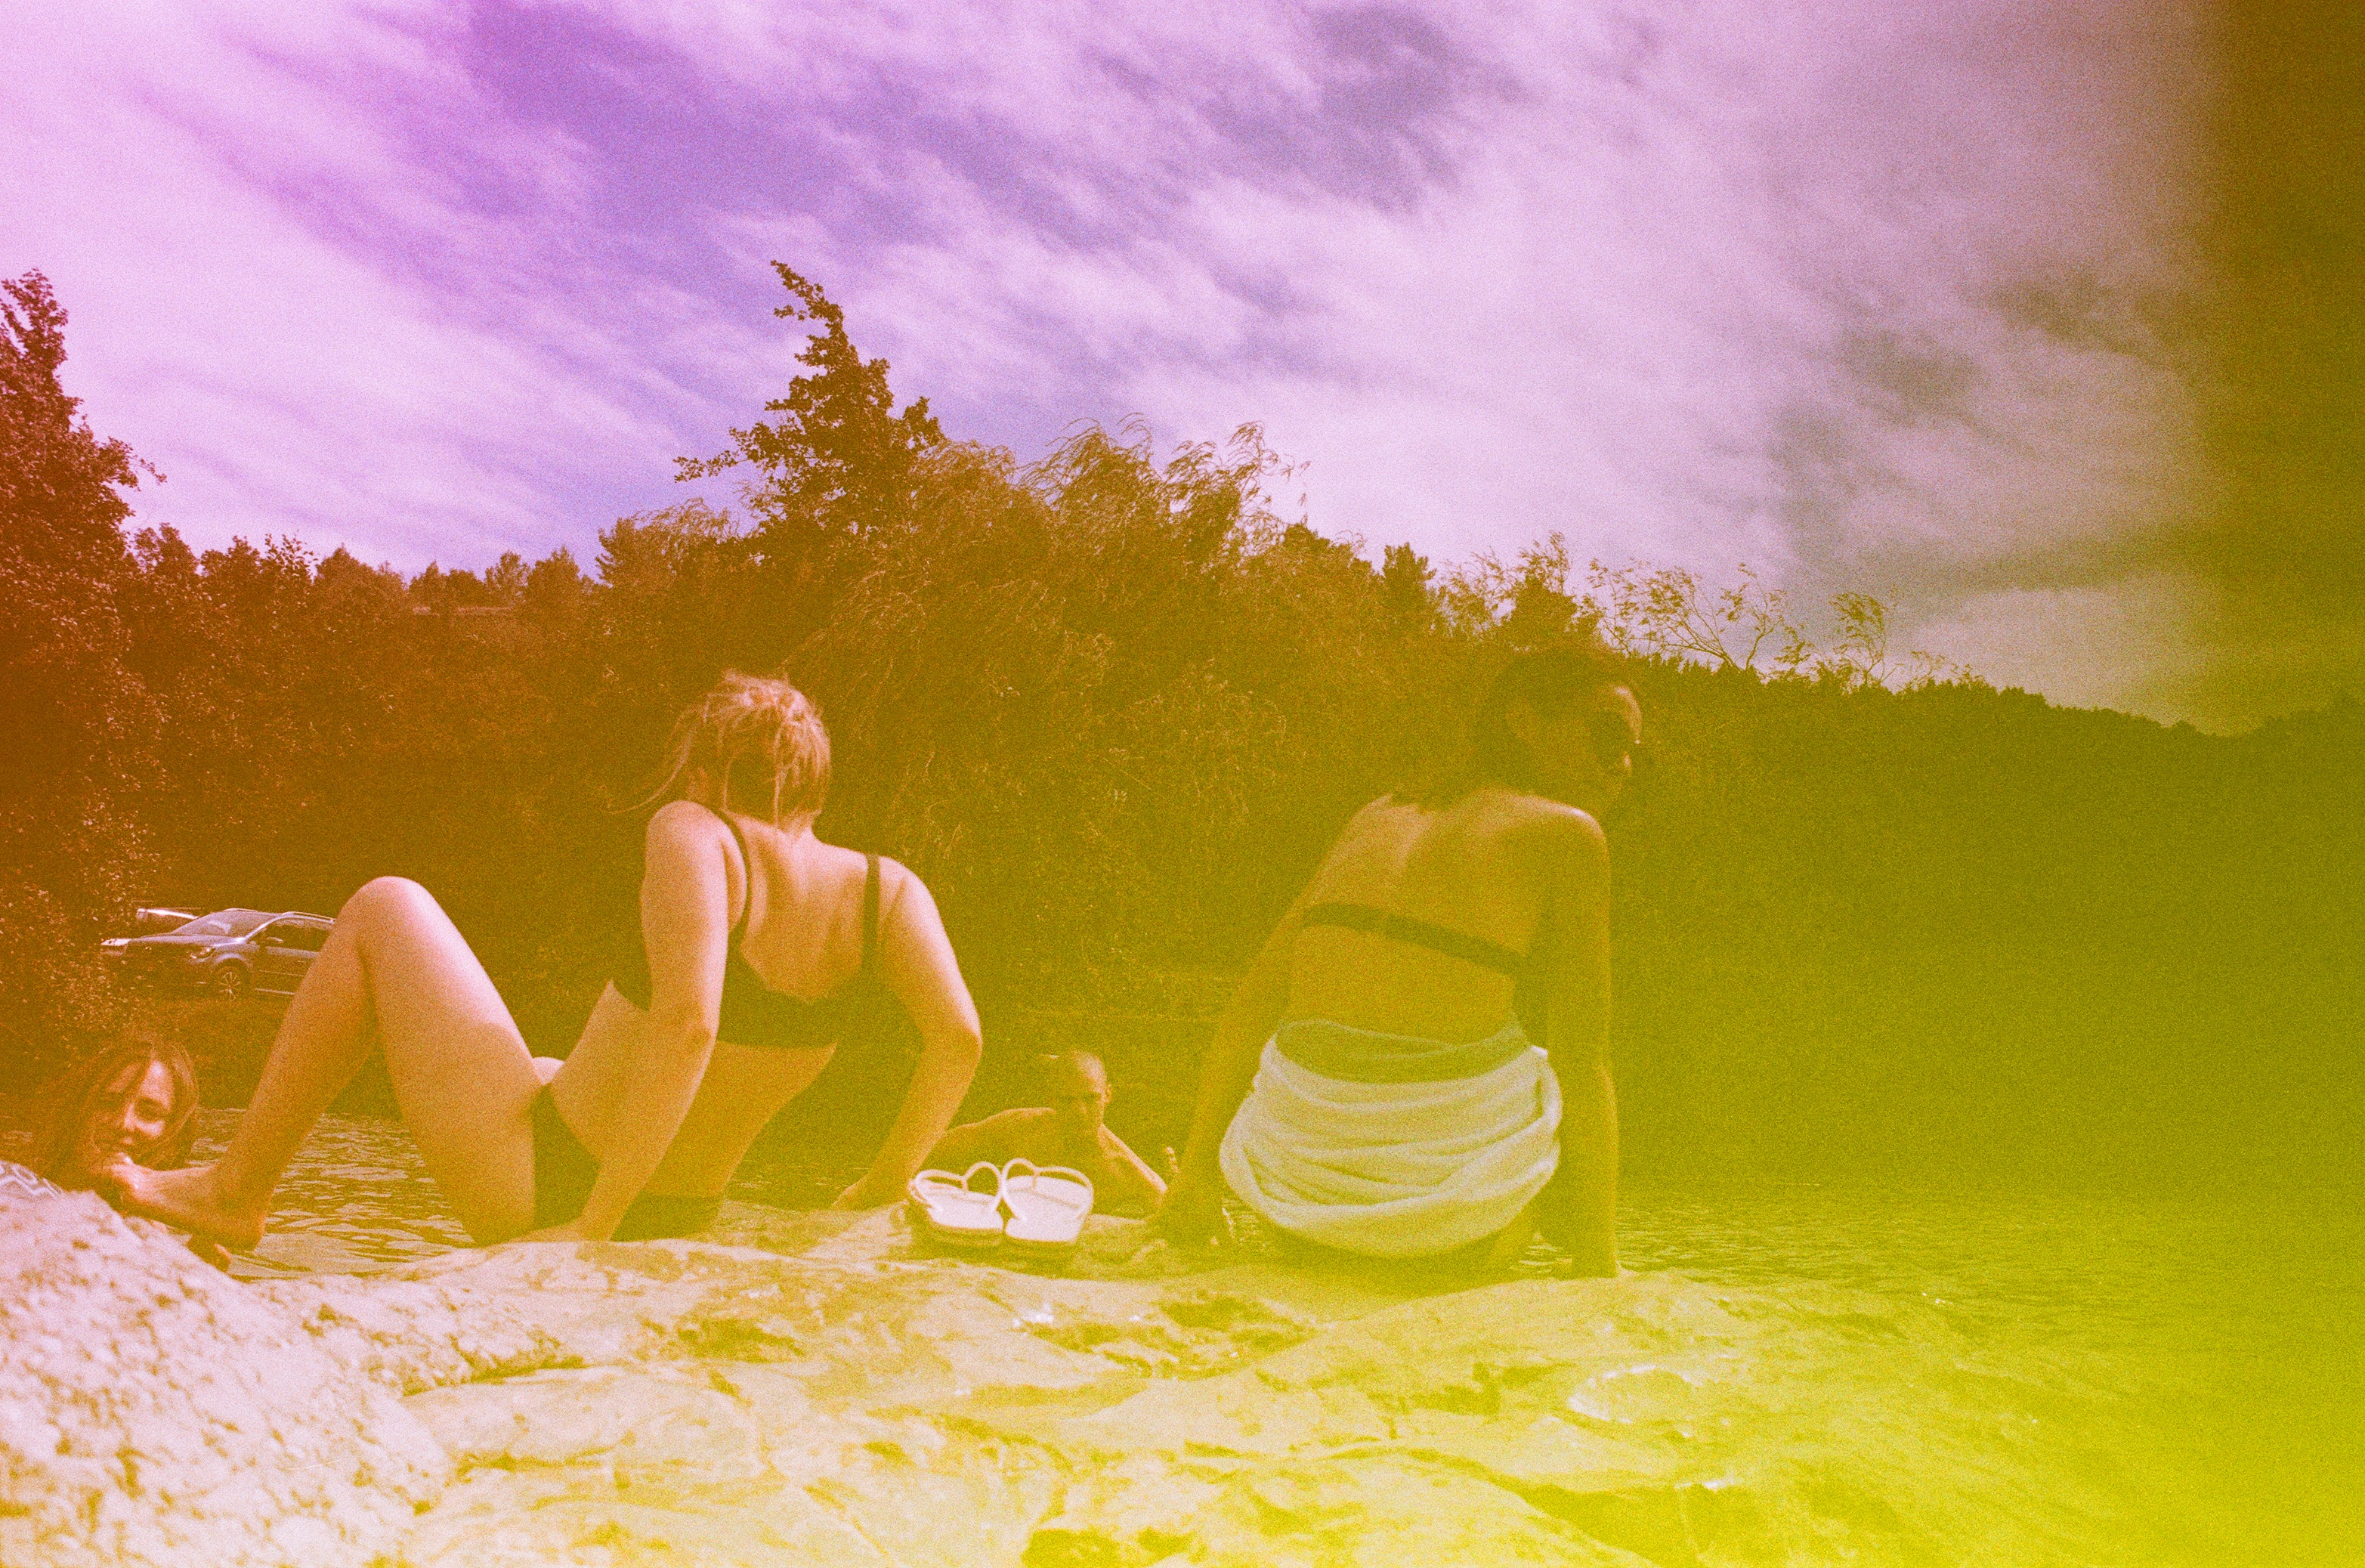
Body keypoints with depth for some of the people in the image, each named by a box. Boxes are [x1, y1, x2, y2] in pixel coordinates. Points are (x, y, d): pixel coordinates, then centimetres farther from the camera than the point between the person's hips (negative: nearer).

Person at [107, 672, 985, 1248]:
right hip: (678, 1224, 6)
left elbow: (685, 1024, -31)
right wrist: (881, 1190, 0)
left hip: (539, 1187, -6)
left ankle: (235, 1190, 18)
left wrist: (592, 1222, -24)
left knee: (384, 910, 10)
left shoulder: (695, 834, -18)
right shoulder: (883, 891, -4)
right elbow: (958, 1039, -14)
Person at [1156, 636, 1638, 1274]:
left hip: (1295, 1176, 5)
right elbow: (1582, 1066, -4)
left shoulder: (1378, 817, 16)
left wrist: (1196, 1176, 25)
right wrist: (1601, 1270, 3)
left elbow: (1246, 1012, 16)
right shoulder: (1565, 832, 0)